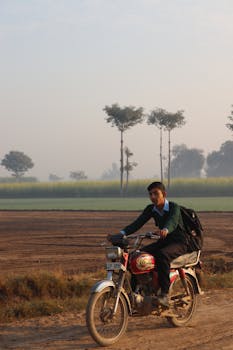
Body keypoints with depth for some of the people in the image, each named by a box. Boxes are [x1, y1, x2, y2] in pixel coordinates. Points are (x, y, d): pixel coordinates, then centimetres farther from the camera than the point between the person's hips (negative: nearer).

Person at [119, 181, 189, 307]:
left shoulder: (174, 207, -13)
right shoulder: (151, 209, 5)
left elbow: (173, 221, -34)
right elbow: (138, 223, -6)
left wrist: (166, 230, -58)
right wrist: (122, 233, -23)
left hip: (179, 243, -7)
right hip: (163, 241, 7)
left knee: (162, 255, -39)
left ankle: (164, 294, -41)